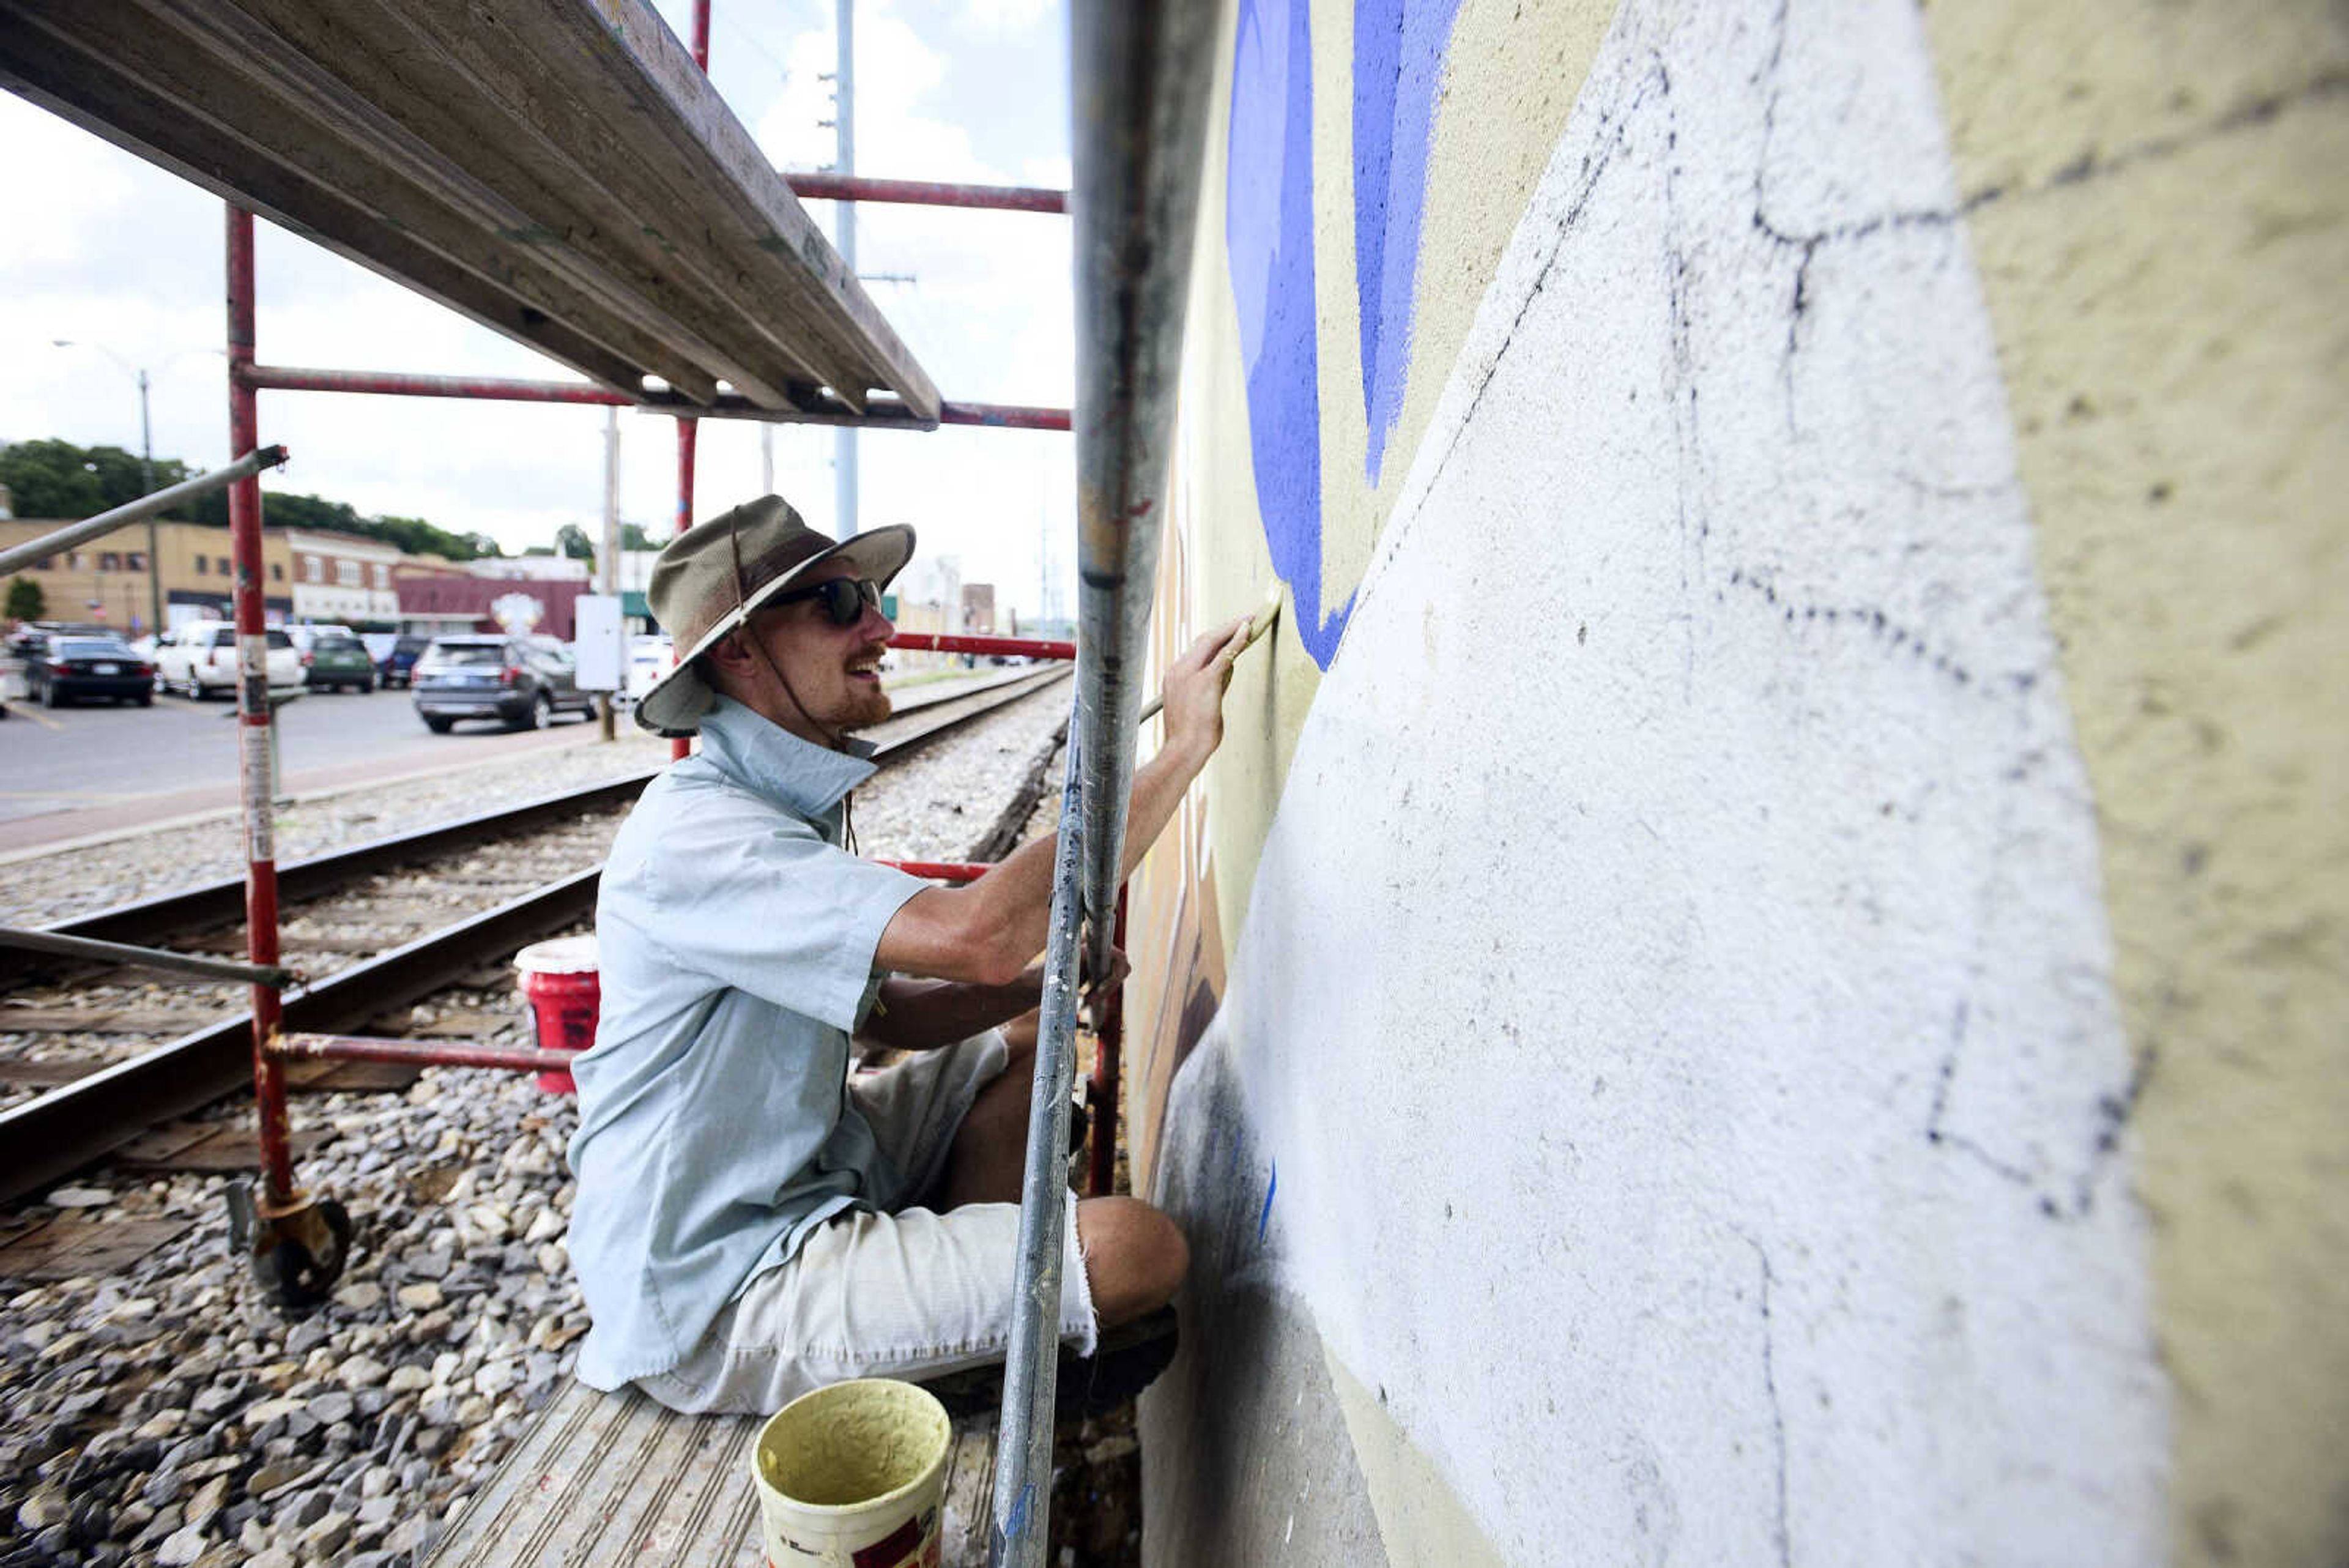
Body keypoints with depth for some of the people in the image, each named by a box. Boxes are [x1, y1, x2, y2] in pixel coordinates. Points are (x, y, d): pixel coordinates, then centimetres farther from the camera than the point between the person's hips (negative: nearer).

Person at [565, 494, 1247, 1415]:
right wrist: (1181, 750, -31)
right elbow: (979, 933, -39)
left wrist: (1043, 979, -6)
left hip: (802, 1174, 10)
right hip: (717, 1297, -9)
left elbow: (891, 1011, 10)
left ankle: (966, 1297, 16)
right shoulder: (694, 833, -26)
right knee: (1139, 1250, -19)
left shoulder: (795, 807, 6)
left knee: (1021, 1042, 18)